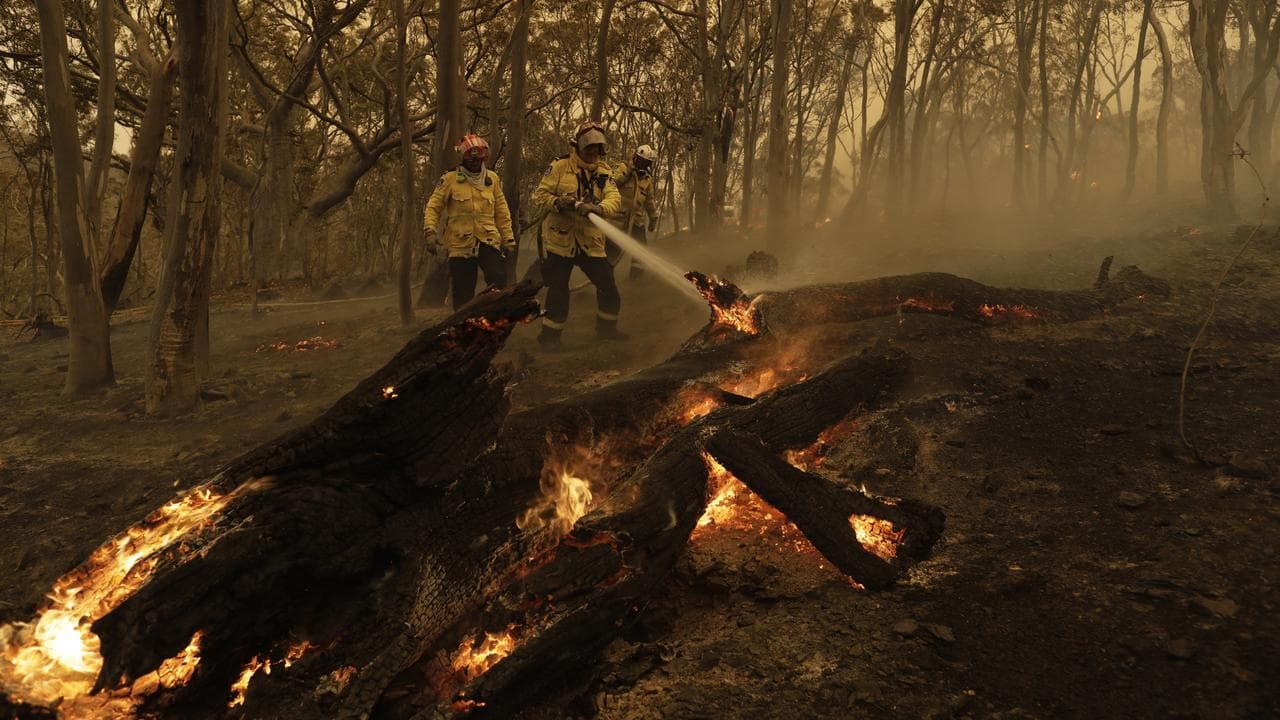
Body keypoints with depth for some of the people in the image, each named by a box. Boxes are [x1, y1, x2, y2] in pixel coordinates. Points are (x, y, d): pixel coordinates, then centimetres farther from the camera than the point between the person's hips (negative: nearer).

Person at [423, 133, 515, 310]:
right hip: (460, 243, -1)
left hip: (488, 241, 1)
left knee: (499, 280, -19)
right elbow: (433, 207, 2)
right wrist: (430, 232, -11)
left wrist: (508, 239, 11)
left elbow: (501, 211, 14)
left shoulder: (492, 178, 10)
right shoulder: (450, 179, 2)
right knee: (463, 295, 2)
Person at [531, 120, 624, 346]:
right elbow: (539, 196, -4)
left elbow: (614, 199, -9)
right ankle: (550, 334, 14)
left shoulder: (604, 171, 7)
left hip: (591, 240, 4)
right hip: (560, 239, -3)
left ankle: (606, 327, 25)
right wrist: (558, 203, -23)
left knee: (608, 285, 5)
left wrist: (598, 208, -30)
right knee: (558, 288, 0)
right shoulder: (560, 167, -3)